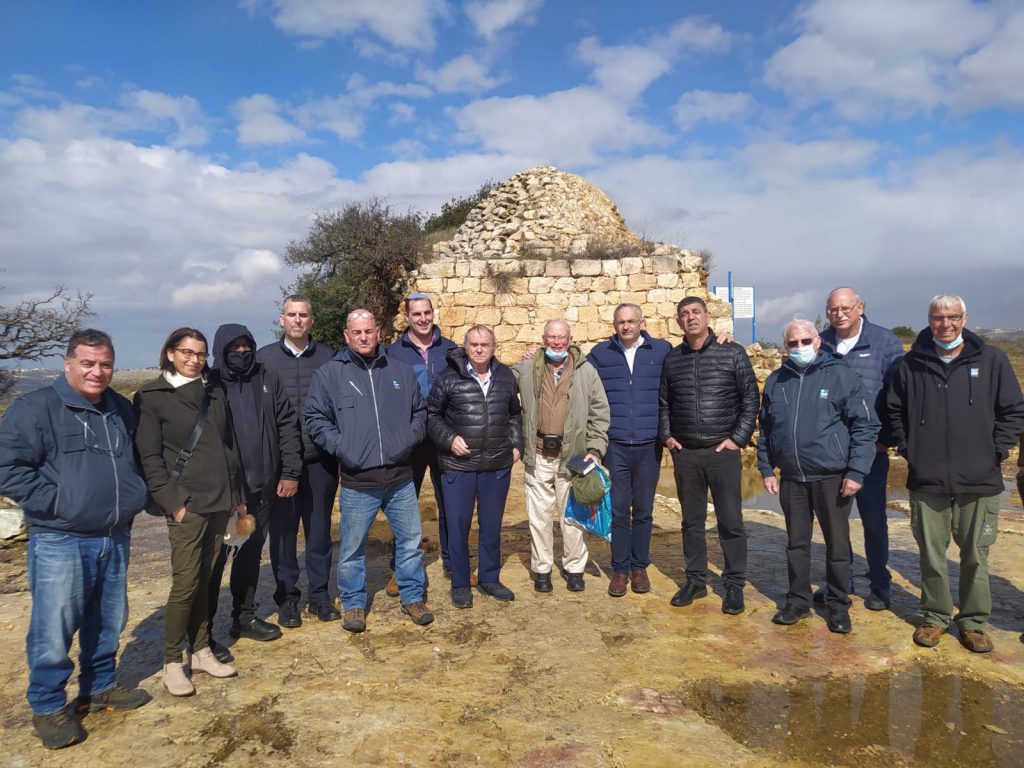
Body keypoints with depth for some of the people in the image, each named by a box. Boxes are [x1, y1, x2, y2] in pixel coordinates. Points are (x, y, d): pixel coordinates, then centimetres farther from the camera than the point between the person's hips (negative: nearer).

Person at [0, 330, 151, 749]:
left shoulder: (121, 409, 11)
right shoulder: (35, 407, -9)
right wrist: (58, 503, -17)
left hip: (115, 538, 6)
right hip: (59, 541, -6)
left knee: (108, 623, 16)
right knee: (54, 629, 1)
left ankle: (100, 686, 35)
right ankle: (47, 707, 20)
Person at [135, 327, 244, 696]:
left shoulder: (215, 390, 11)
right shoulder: (152, 397, -3)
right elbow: (149, 457, -6)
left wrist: (237, 493, 12)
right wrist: (171, 502, -13)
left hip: (220, 501, 5)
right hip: (187, 503, -4)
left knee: (204, 580, 12)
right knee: (185, 583, -2)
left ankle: (201, 651, 23)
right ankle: (172, 663, 13)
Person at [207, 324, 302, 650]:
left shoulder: (268, 380, 4)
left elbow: (287, 426, 5)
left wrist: (290, 472, 0)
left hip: (262, 487, 4)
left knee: (252, 551, 17)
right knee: (215, 557, 2)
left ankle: (244, 616, 33)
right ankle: (202, 631, 16)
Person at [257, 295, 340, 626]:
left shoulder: (328, 357, 4)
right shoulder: (264, 358, 3)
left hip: (321, 460, 1)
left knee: (319, 529, 10)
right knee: (283, 530, 8)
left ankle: (319, 593, 24)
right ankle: (287, 596, 23)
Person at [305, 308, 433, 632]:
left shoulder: (401, 371, 7)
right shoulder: (329, 374, -1)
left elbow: (420, 412, 16)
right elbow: (315, 418, -1)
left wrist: (409, 439, 2)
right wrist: (341, 447, -11)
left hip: (400, 478, 3)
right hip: (357, 481, -2)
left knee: (410, 540, 13)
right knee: (352, 547, 10)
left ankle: (413, 596, 32)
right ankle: (353, 603, 30)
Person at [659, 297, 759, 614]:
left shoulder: (733, 353, -1)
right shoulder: (672, 359, 8)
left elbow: (750, 398, -1)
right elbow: (663, 402, 16)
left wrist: (738, 438, -7)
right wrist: (666, 435, 5)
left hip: (723, 451, -3)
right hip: (685, 453, 3)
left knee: (730, 521, 2)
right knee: (692, 520, 12)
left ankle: (734, 585, 16)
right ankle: (695, 581, 24)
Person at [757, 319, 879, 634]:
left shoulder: (841, 376, -5)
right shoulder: (776, 382, 7)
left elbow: (866, 426, -6)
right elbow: (765, 429, 15)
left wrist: (856, 471, -12)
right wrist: (766, 469, 10)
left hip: (832, 476, -3)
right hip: (792, 478, 3)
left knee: (837, 544, 8)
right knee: (796, 543, 13)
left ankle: (838, 606, 24)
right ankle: (798, 601, 27)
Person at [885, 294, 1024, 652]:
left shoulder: (991, 360, 0)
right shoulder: (911, 364, 2)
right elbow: (894, 411, 11)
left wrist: (995, 451, -1)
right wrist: (908, 449, 4)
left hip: (979, 480, 0)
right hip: (927, 480, 0)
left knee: (976, 556, 9)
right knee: (931, 554, 10)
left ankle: (973, 622, 25)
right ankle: (934, 617, 25)